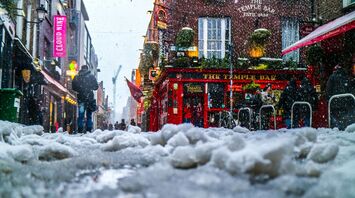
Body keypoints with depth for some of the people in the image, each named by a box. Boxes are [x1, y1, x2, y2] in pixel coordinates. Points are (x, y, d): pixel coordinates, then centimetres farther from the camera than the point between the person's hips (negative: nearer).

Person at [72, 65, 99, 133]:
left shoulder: (76, 77, 4)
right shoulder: (91, 77, 0)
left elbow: (73, 88, 7)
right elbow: (96, 87, 4)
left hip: (80, 98, 1)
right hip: (90, 98, -1)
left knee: (80, 115, 5)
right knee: (89, 115, 5)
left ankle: (80, 129, -1)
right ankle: (88, 129, 1)